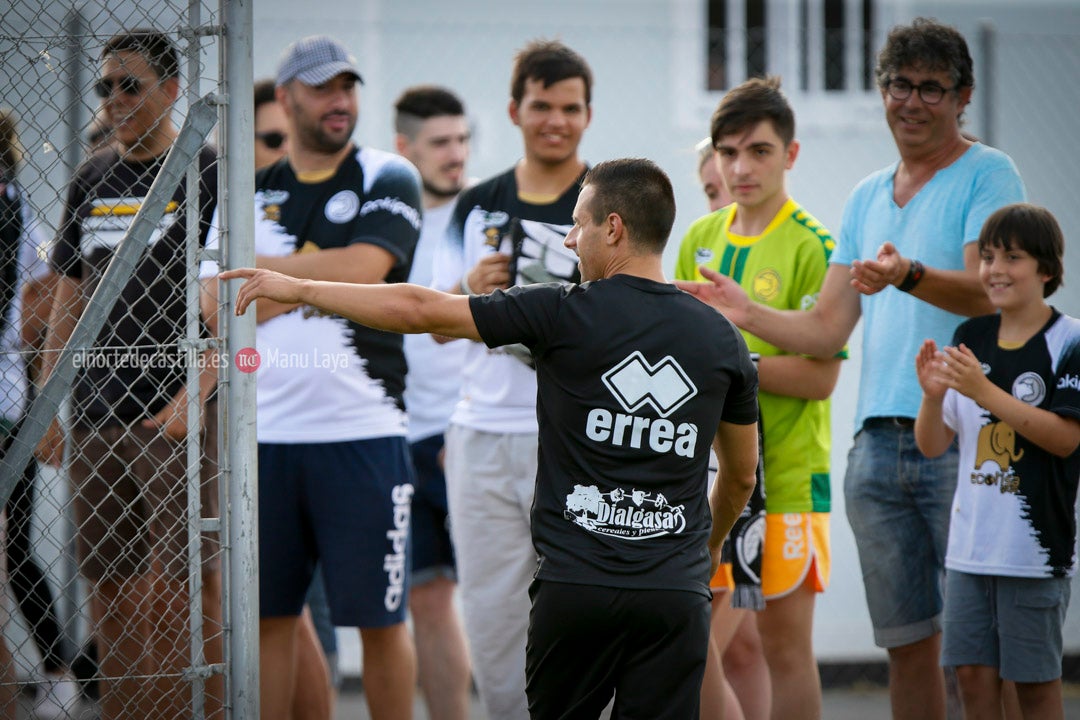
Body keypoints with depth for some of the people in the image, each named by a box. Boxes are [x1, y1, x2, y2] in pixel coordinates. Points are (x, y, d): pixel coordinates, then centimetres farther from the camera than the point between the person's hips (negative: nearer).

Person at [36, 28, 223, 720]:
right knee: (110, 583, 7)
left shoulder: (207, 173, -3)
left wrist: (192, 397, -18)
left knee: (190, 579, -8)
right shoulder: (92, 180, 15)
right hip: (95, 415, 6)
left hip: (175, 413, -6)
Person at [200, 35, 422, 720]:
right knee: (267, 612, 7)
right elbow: (217, 304, 5)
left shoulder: (386, 179, 3)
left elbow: (362, 270, -13)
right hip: (264, 431, 3)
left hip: (362, 432, -3)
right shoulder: (250, 191, 13)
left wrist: (263, 267, -3)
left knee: (381, 617, 1)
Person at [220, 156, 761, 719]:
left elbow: (419, 310, -3)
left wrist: (298, 288, 7)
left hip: (573, 585, -2)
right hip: (675, 595, 2)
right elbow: (741, 476, 19)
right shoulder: (722, 339, 6)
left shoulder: (563, 314, -5)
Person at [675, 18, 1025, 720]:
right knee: (907, 643, 8)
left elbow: (986, 292, -16)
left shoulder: (986, 175, 0)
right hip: (878, 444, 6)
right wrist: (743, 312, 5)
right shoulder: (867, 198, 20)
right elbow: (827, 330, 18)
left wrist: (908, 275, -33)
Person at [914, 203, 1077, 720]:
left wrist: (984, 391, -21)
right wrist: (933, 394, -11)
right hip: (970, 542, 5)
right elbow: (932, 445, 10)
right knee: (973, 673, 5)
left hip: (1035, 543, -5)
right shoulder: (970, 339, 9)